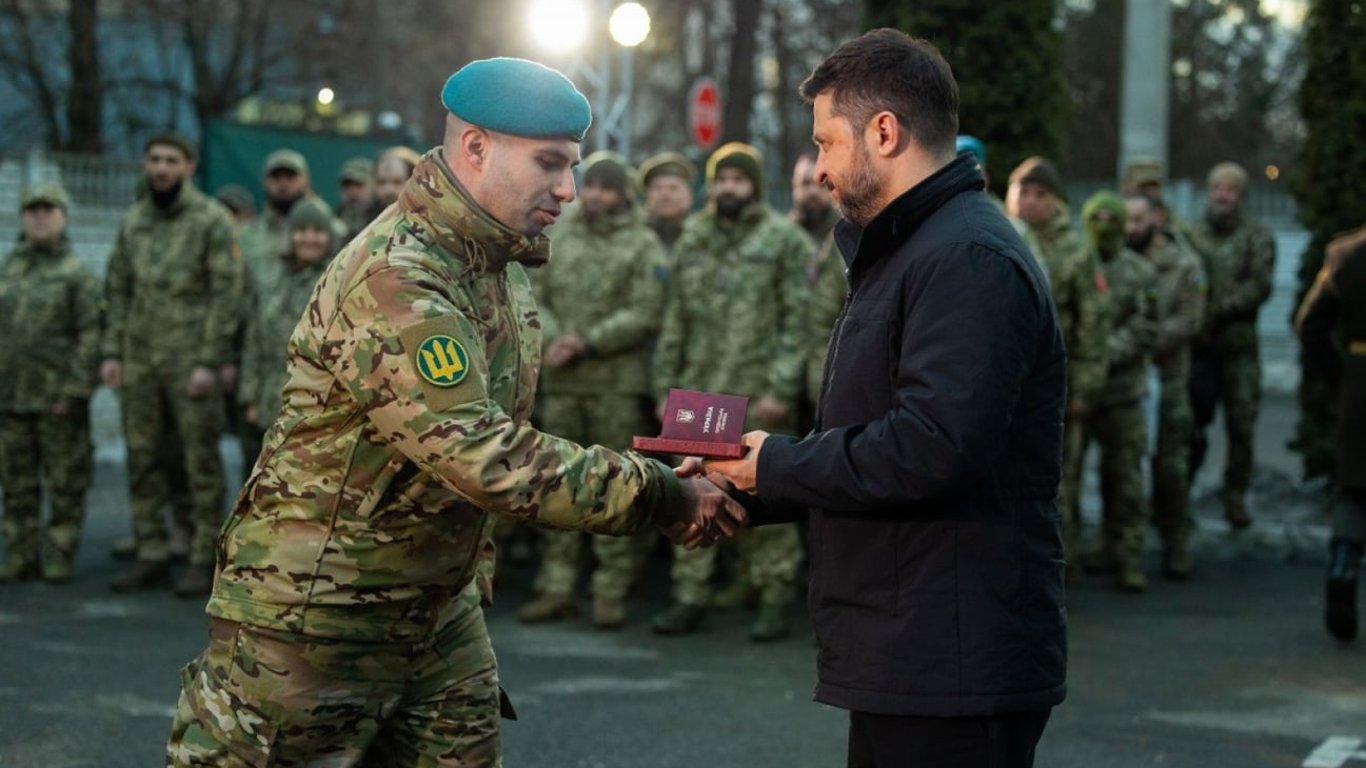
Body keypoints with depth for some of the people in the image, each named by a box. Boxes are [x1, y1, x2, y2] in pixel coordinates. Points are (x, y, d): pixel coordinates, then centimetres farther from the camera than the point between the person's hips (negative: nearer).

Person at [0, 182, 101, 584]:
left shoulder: (77, 274, -2)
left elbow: (91, 337, -8)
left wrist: (74, 391, -15)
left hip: (58, 400, -5)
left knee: (65, 485, 1)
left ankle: (60, 558, 8)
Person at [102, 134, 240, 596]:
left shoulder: (212, 221, -4)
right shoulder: (133, 222, 13)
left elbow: (226, 294, -8)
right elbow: (118, 289, 16)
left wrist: (210, 361, -14)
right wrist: (112, 352, 7)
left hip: (191, 361, -6)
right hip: (139, 359, 6)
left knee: (200, 462, -1)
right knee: (143, 461, 7)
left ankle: (203, 560, 4)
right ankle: (151, 556, 15)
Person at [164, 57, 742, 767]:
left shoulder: (502, 267, 7)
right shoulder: (395, 279, -24)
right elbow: (488, 460, -31)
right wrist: (657, 495, -26)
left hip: (439, 608, 9)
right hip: (312, 613, -9)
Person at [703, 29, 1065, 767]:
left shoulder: (968, 260, -16)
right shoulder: (909, 250, 20)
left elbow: (935, 448, -28)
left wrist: (779, 466, -14)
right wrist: (745, 485, 7)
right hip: (907, 657, 11)